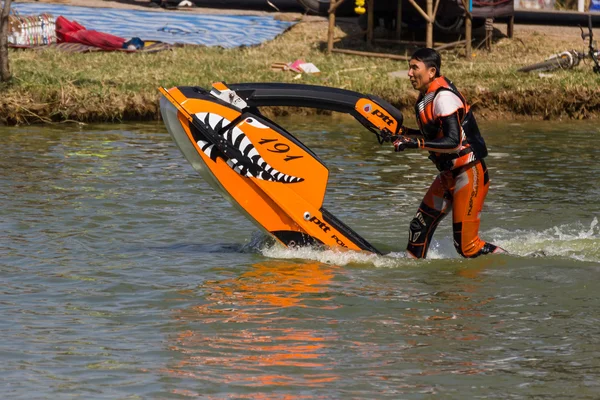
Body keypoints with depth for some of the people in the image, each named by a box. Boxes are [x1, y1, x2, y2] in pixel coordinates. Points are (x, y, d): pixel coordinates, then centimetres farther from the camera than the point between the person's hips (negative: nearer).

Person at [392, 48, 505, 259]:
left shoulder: (444, 97, -21)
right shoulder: (425, 97, 9)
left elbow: (453, 142, -29)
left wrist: (416, 143, -33)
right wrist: (402, 132, 15)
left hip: (469, 174, -10)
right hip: (448, 176, 10)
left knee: (467, 246, -9)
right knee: (419, 228, 12)